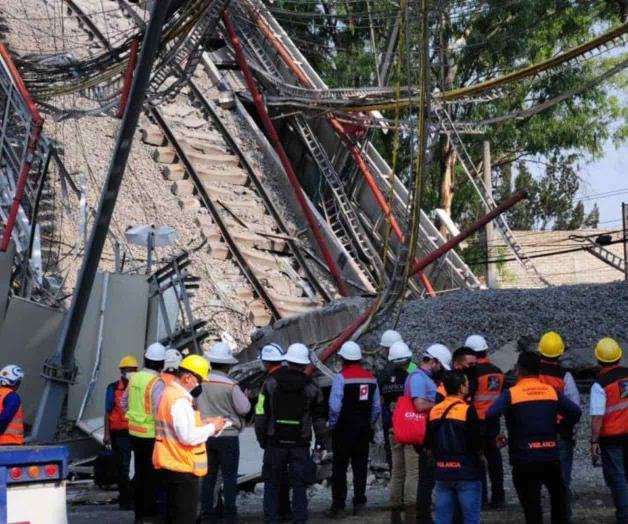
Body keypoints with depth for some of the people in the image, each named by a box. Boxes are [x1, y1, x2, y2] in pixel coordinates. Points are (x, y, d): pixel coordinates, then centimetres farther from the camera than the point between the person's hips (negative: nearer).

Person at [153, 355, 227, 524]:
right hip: (183, 467, -10)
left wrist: (203, 423, 9)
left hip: (172, 465, 10)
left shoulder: (170, 393, 12)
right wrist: (211, 427, -11)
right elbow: (189, 436, -25)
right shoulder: (180, 400, -20)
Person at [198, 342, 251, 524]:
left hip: (205, 434, 4)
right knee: (229, 476, 5)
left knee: (208, 475, 11)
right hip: (227, 435, -4)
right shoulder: (231, 385, -16)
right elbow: (244, 408, -12)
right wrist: (244, 397, 7)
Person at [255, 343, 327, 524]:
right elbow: (319, 416, 6)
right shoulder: (311, 388, 0)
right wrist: (320, 439, 17)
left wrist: (261, 437, 7)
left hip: (275, 443, 0)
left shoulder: (270, 383, -3)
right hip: (300, 444, 0)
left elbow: (261, 413, -3)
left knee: (272, 482, 10)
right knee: (299, 484, 6)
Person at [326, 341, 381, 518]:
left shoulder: (341, 377, -14)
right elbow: (377, 407, 4)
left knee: (339, 468, 2)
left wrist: (332, 425, -6)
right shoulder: (371, 377, 4)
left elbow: (335, 407, -20)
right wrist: (369, 424, 15)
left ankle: (338, 506, 1)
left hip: (344, 430, -5)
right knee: (360, 467, 12)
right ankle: (359, 504, 15)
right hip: (364, 430, 5)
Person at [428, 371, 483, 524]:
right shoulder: (467, 410, -13)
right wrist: (479, 454, 6)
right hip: (466, 473, -5)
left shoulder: (434, 411, 5)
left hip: (442, 473, 5)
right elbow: (477, 444, -15)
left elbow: (428, 444, 9)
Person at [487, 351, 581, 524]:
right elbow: (575, 412, 0)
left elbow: (490, 415, -21)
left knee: (531, 505, 4)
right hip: (551, 457, 3)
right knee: (558, 497, 24)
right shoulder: (552, 391, 3)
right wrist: (559, 428, 14)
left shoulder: (510, 394, -7)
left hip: (525, 460, -3)